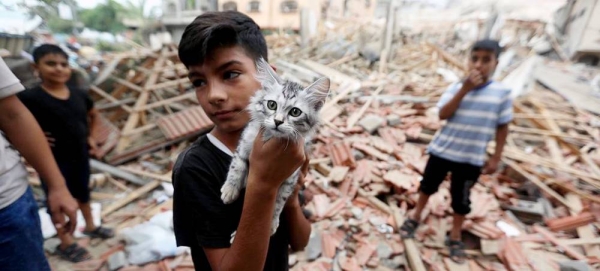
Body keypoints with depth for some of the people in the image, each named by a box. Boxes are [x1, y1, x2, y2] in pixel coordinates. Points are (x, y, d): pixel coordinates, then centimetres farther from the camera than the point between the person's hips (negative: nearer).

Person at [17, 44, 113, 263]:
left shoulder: (79, 95, -2)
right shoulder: (30, 98, -18)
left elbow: (93, 115, 16)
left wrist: (91, 137, 9)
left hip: (81, 156, 5)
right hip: (53, 161, -5)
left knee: (83, 193, 22)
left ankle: (90, 227, 44)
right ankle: (66, 244, 29)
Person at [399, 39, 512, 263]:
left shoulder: (502, 93, -5)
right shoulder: (456, 88, -5)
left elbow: (502, 127, 1)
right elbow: (443, 114, -18)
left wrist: (496, 158, 0)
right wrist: (464, 89, -23)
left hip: (472, 158, 0)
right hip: (442, 150, 1)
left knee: (461, 199, 12)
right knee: (428, 185, 18)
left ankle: (455, 237, 33)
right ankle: (416, 217, 41)